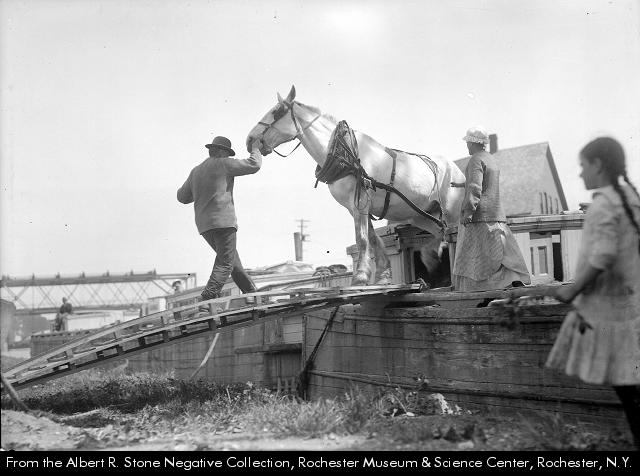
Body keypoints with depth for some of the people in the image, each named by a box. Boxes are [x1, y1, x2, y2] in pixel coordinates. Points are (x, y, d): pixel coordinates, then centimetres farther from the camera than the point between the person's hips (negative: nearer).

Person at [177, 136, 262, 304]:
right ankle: (206, 300, -19)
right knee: (224, 264, -7)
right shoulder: (223, 164, -2)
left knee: (232, 258, 18)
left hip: (204, 225, 8)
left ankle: (250, 292, 25)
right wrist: (255, 148, 17)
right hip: (223, 220, -8)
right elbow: (253, 165, -1)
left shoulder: (196, 171, 17)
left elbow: (182, 196, 22)